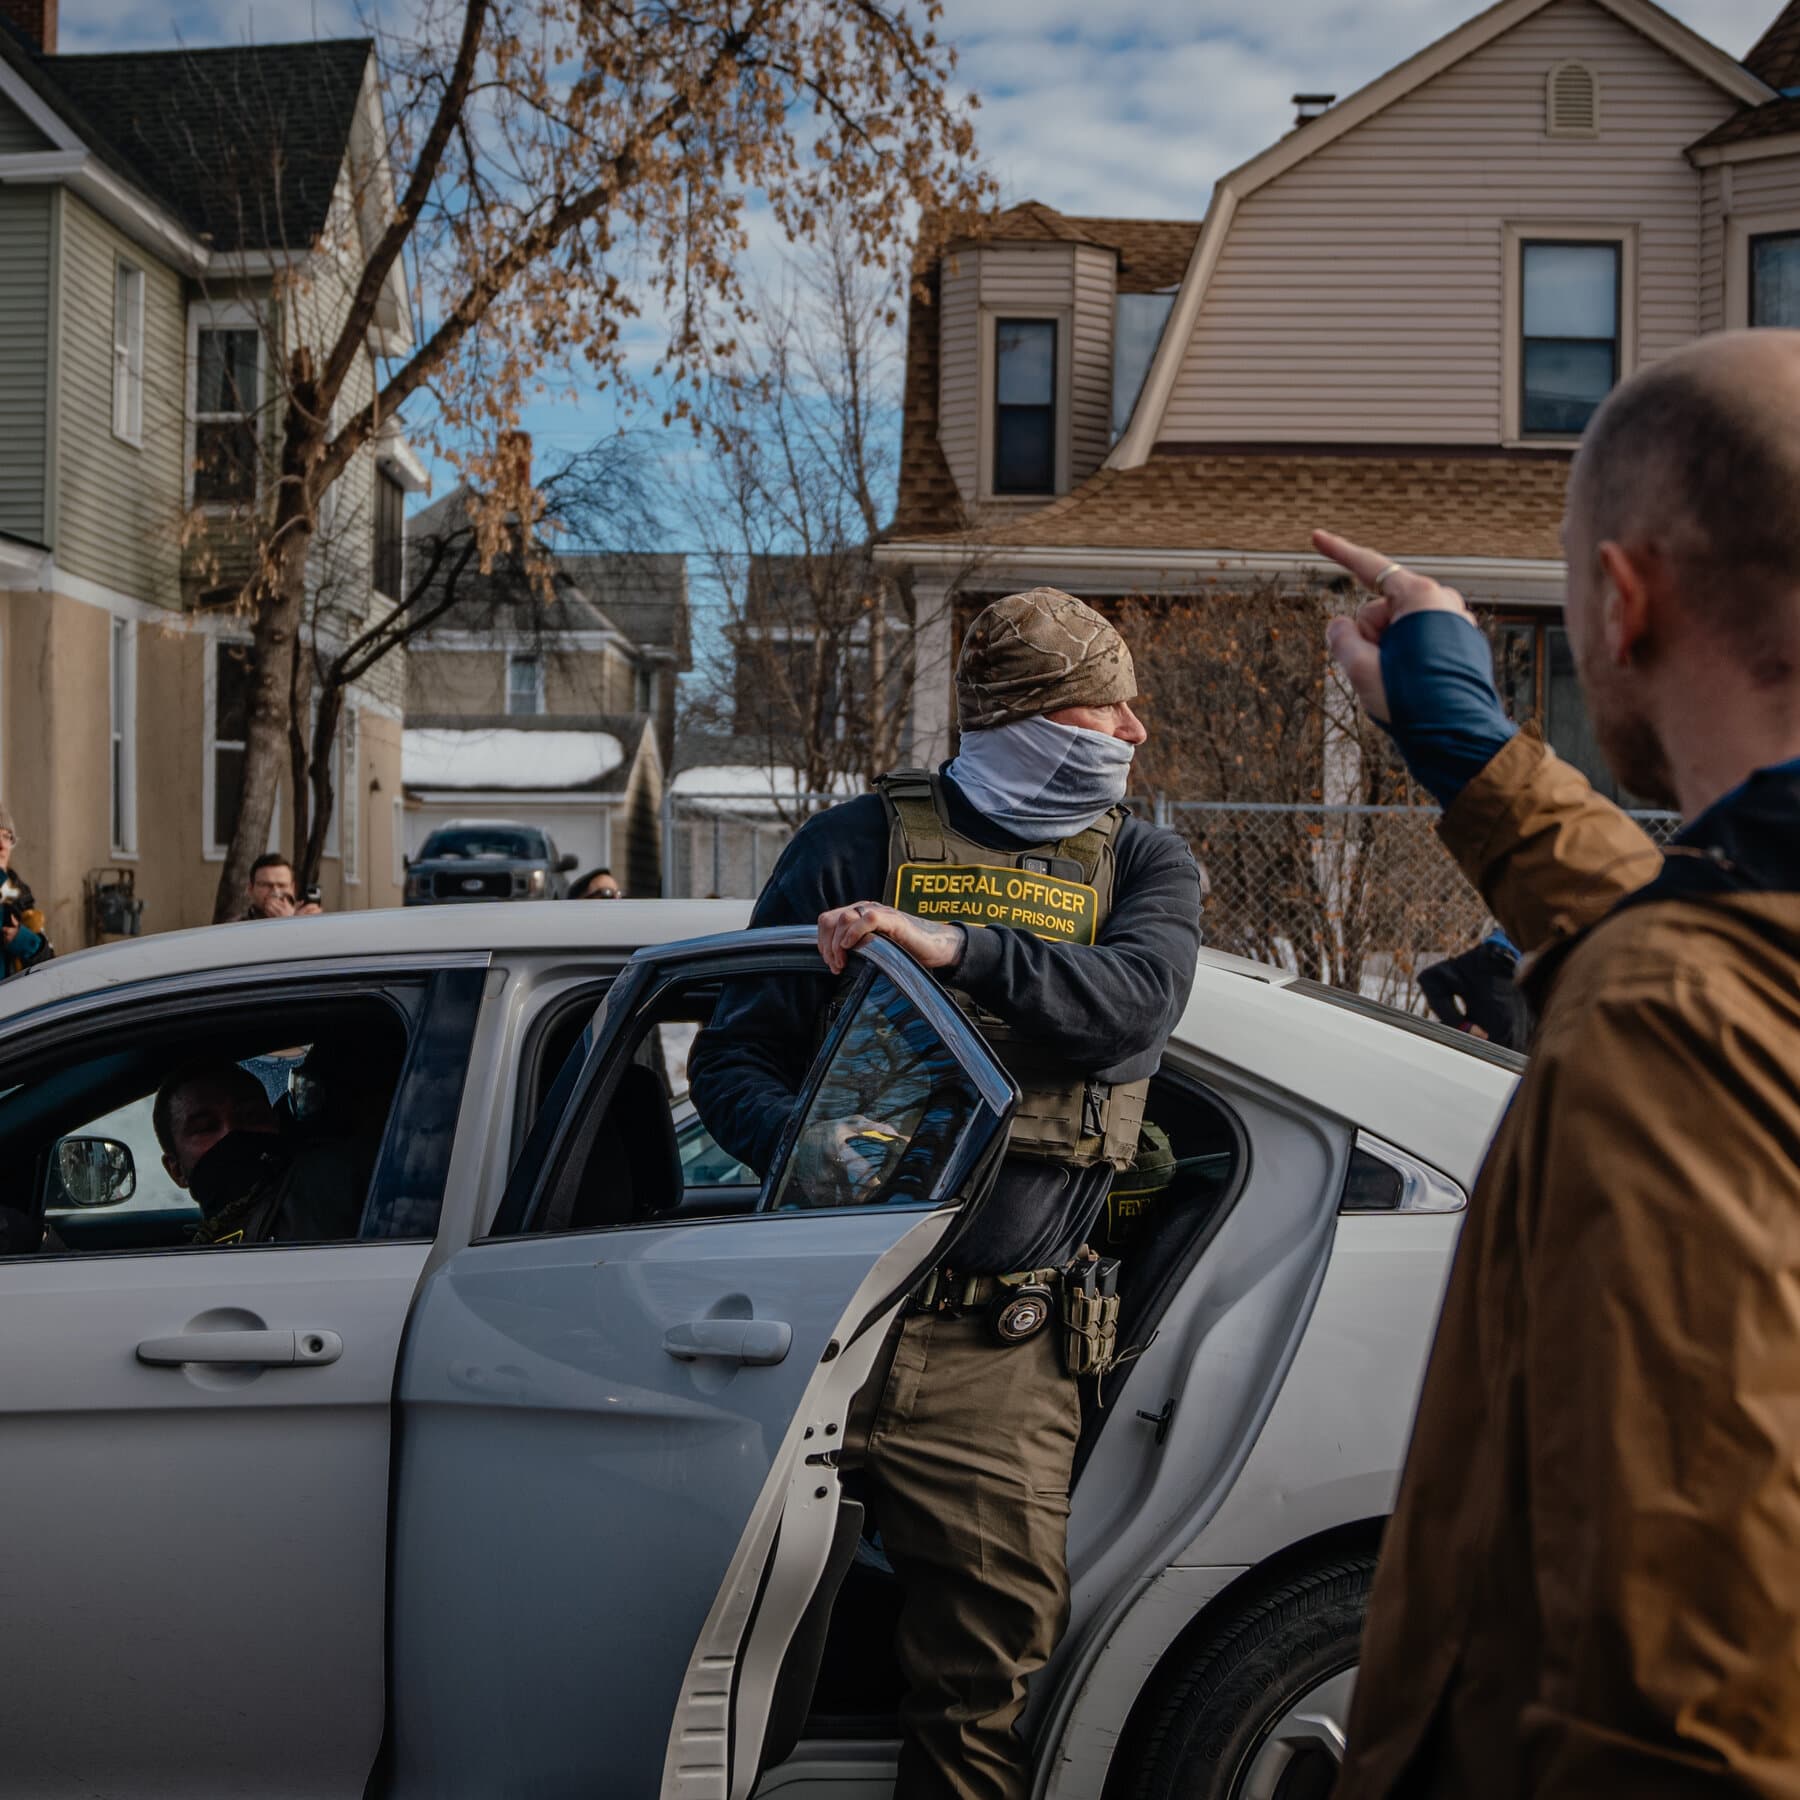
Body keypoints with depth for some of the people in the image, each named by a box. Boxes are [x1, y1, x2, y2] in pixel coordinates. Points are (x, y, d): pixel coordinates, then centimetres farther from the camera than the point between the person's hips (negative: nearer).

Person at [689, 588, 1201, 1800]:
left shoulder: (1145, 866, 13)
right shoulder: (860, 844, 8)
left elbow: (1139, 1002, -10)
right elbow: (733, 1054, 7)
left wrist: (953, 948, -23)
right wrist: (806, 1151, -14)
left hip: (994, 1347, 1)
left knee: (995, 1649, -3)